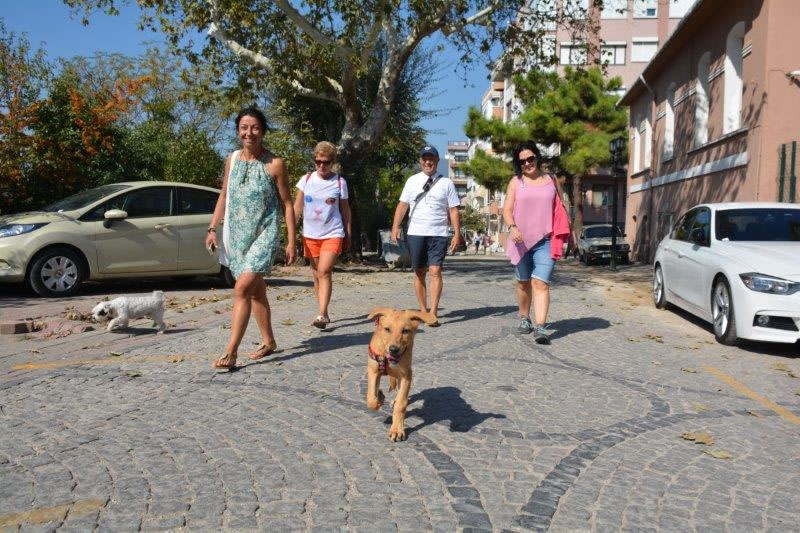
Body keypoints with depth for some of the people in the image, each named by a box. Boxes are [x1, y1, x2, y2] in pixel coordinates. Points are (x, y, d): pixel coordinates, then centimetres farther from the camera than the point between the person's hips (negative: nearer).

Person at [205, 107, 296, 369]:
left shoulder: (274, 164, -8)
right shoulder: (232, 159, 6)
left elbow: (287, 204, -5)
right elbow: (224, 197, 15)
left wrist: (291, 242, -8)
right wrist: (212, 229, 7)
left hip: (264, 234, -6)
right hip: (237, 234, 6)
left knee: (242, 288, -17)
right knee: (256, 290, 14)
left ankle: (231, 352, -14)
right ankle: (268, 342, 28)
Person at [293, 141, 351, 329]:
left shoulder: (339, 182, 0)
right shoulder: (306, 180, 4)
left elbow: (345, 209, 7)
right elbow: (297, 207, 7)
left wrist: (348, 234, 8)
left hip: (332, 234, -3)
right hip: (310, 235, 3)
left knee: (324, 272, -17)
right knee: (317, 275, 9)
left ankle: (322, 314, -19)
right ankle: (324, 314, 19)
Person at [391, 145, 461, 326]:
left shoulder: (446, 183, 5)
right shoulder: (412, 181, 8)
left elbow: (453, 210, 3)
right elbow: (402, 205, 5)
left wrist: (457, 233, -4)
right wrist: (396, 226, -7)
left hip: (438, 234, -2)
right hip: (415, 234, 2)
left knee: (435, 272, -11)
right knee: (419, 272, 9)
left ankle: (433, 313, -12)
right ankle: (423, 309, 20)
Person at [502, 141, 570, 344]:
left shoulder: (551, 180, 9)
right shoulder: (516, 182, 6)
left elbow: (561, 209, 17)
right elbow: (507, 209, -2)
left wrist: (565, 235, 15)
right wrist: (512, 227, -22)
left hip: (545, 241, -1)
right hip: (521, 241, 1)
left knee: (541, 283, -14)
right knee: (523, 282, 15)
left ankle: (540, 327, -19)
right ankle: (524, 319, 33)